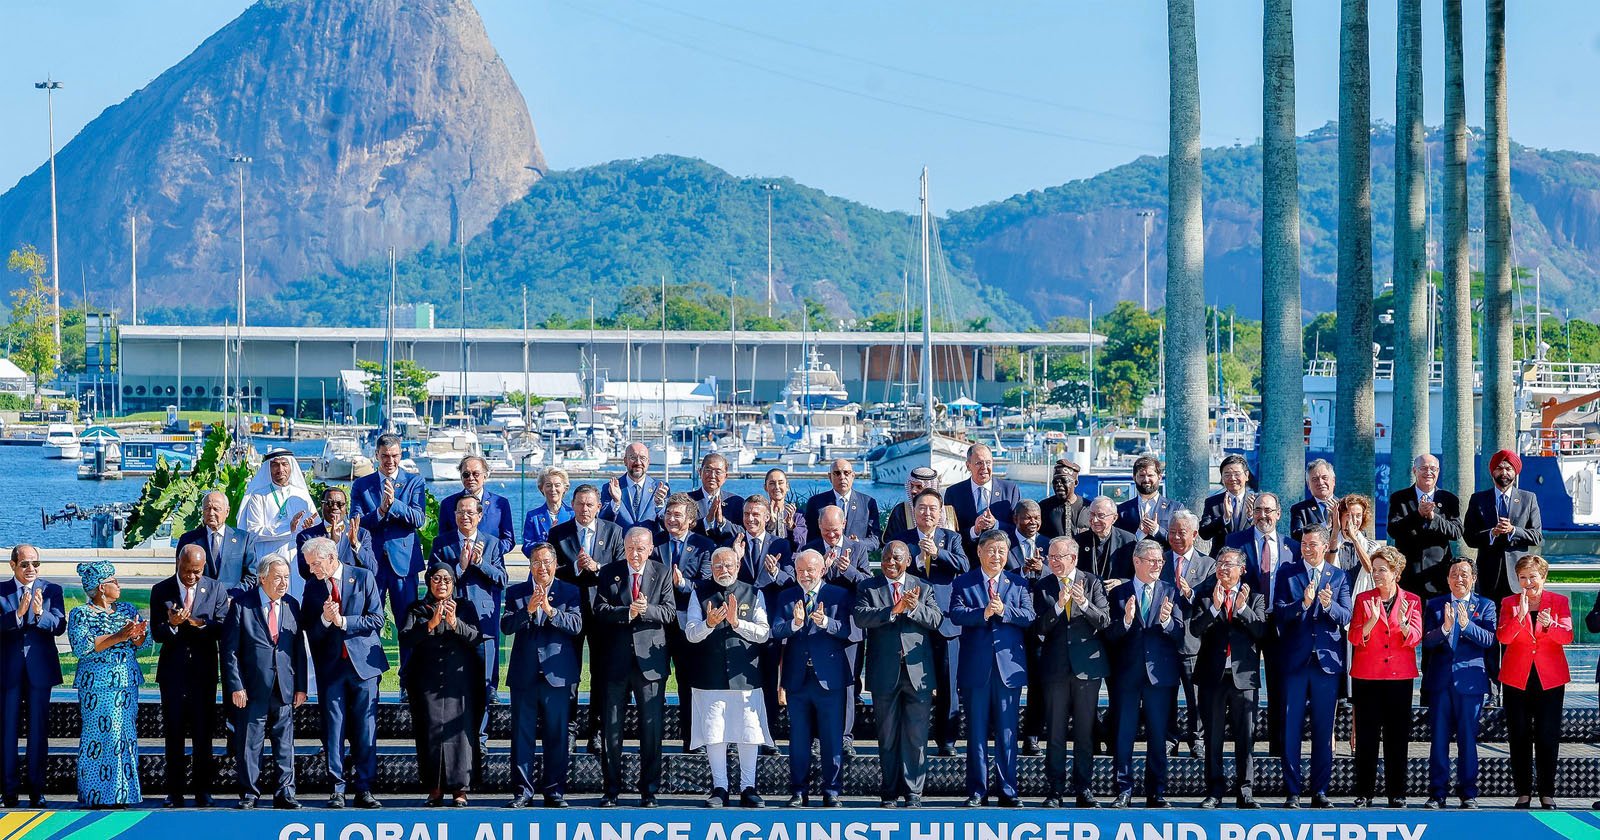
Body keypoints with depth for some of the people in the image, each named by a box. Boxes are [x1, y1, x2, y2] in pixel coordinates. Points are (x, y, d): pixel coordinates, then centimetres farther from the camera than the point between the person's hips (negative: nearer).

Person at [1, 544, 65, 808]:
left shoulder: (51, 590, 2)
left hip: (40, 668, 0)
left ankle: (36, 789, 10)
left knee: (38, 730, 4)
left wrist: (40, 612, -26)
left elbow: (59, 626, -8)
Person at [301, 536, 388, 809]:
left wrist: (342, 621, -12)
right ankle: (337, 788, 4)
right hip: (331, 665, 2)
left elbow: (377, 620, -4)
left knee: (365, 730, 0)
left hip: (363, 662, -2)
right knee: (334, 728, 0)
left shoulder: (363, 578, 1)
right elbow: (311, 633, 5)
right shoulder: (312, 587, 7)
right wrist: (325, 619, -14)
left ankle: (364, 789, 5)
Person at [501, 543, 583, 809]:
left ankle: (554, 791, 9)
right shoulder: (516, 593, 9)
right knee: (522, 735, 3)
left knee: (557, 736, 2)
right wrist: (528, 610, -20)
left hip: (557, 675, -1)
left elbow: (576, 625, -8)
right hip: (524, 675, 1)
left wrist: (550, 610, -23)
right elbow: (506, 626, -4)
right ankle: (523, 791, 8)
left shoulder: (570, 592, 6)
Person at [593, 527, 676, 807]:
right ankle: (611, 789, 13)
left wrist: (646, 610, -21)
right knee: (611, 728, 5)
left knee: (651, 728, 1)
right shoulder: (609, 573, 6)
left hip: (649, 660, -1)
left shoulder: (662, 573, 4)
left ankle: (649, 791, 9)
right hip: (616, 660, 1)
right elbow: (600, 610, -5)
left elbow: (670, 613, -3)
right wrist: (628, 612, -20)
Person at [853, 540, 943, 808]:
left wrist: (915, 608, -21)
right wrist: (894, 610, -23)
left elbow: (937, 620, -3)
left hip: (918, 672, 0)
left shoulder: (923, 588, 10)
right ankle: (889, 793, 14)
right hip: (885, 673, 0)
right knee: (887, 736, 7)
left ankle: (913, 793, 7)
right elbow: (860, 616, -12)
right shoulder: (868, 588, 6)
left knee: (917, 736, 1)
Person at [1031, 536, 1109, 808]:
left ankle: (1084, 789, 11)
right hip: (1055, 668, 0)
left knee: (1085, 732, 5)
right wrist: (1059, 605, -19)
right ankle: (1055, 790, 7)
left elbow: (1104, 621, -5)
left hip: (1087, 666, 0)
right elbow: (1040, 627, -4)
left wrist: (1084, 603, -21)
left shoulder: (1092, 583, 2)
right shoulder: (1042, 587, 4)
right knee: (1055, 733, 2)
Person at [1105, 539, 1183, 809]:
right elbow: (1110, 635, -2)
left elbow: (1180, 634, -2)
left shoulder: (1171, 592, 6)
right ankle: (1124, 791, 8)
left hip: (1160, 673, 0)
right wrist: (1125, 621, -21)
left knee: (1158, 738, 4)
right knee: (1123, 736, 1)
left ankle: (1156, 793, 10)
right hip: (1128, 673, 0)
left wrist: (1166, 620, -21)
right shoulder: (1118, 593, 4)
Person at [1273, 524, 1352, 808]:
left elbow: (1346, 617, -4)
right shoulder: (1287, 573, 4)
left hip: (1327, 659, 1)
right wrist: (1303, 604, -24)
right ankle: (1292, 790, 5)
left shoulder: (1340, 577, 7)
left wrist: (1329, 605, -25)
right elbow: (1278, 613, -7)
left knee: (1324, 729, 5)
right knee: (1291, 727, 0)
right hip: (1295, 659, -1)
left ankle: (1320, 790, 11)